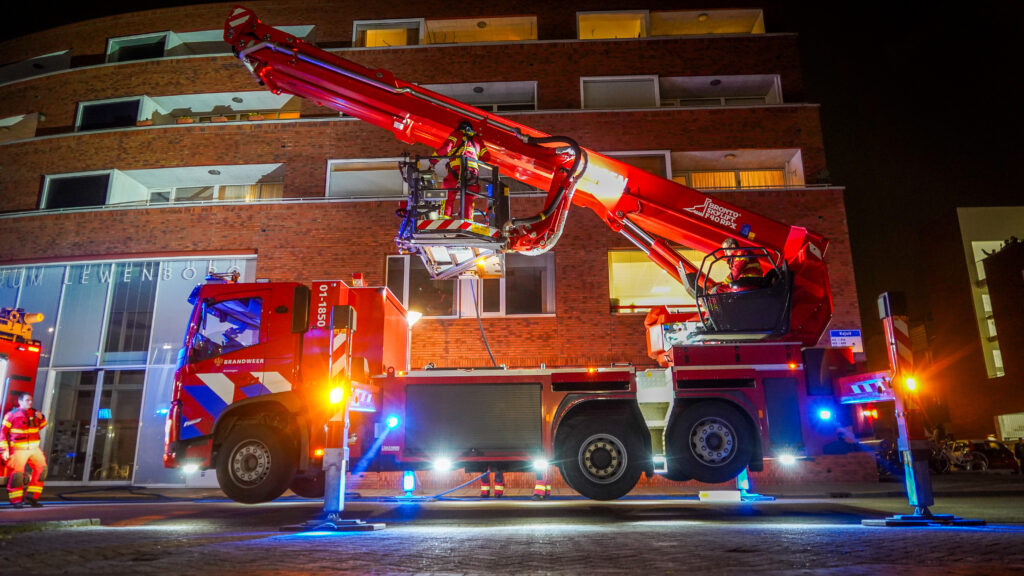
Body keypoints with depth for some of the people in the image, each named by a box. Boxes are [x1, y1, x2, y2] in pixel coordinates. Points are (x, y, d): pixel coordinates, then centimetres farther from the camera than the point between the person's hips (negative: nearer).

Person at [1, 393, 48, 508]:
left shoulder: (34, 413, 8)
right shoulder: (12, 414, -6)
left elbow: (41, 426, 21)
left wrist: (41, 418, -2)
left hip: (34, 449, 5)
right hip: (18, 450, -5)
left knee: (41, 469, 0)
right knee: (17, 474, -5)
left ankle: (32, 496, 10)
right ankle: (15, 500, 8)